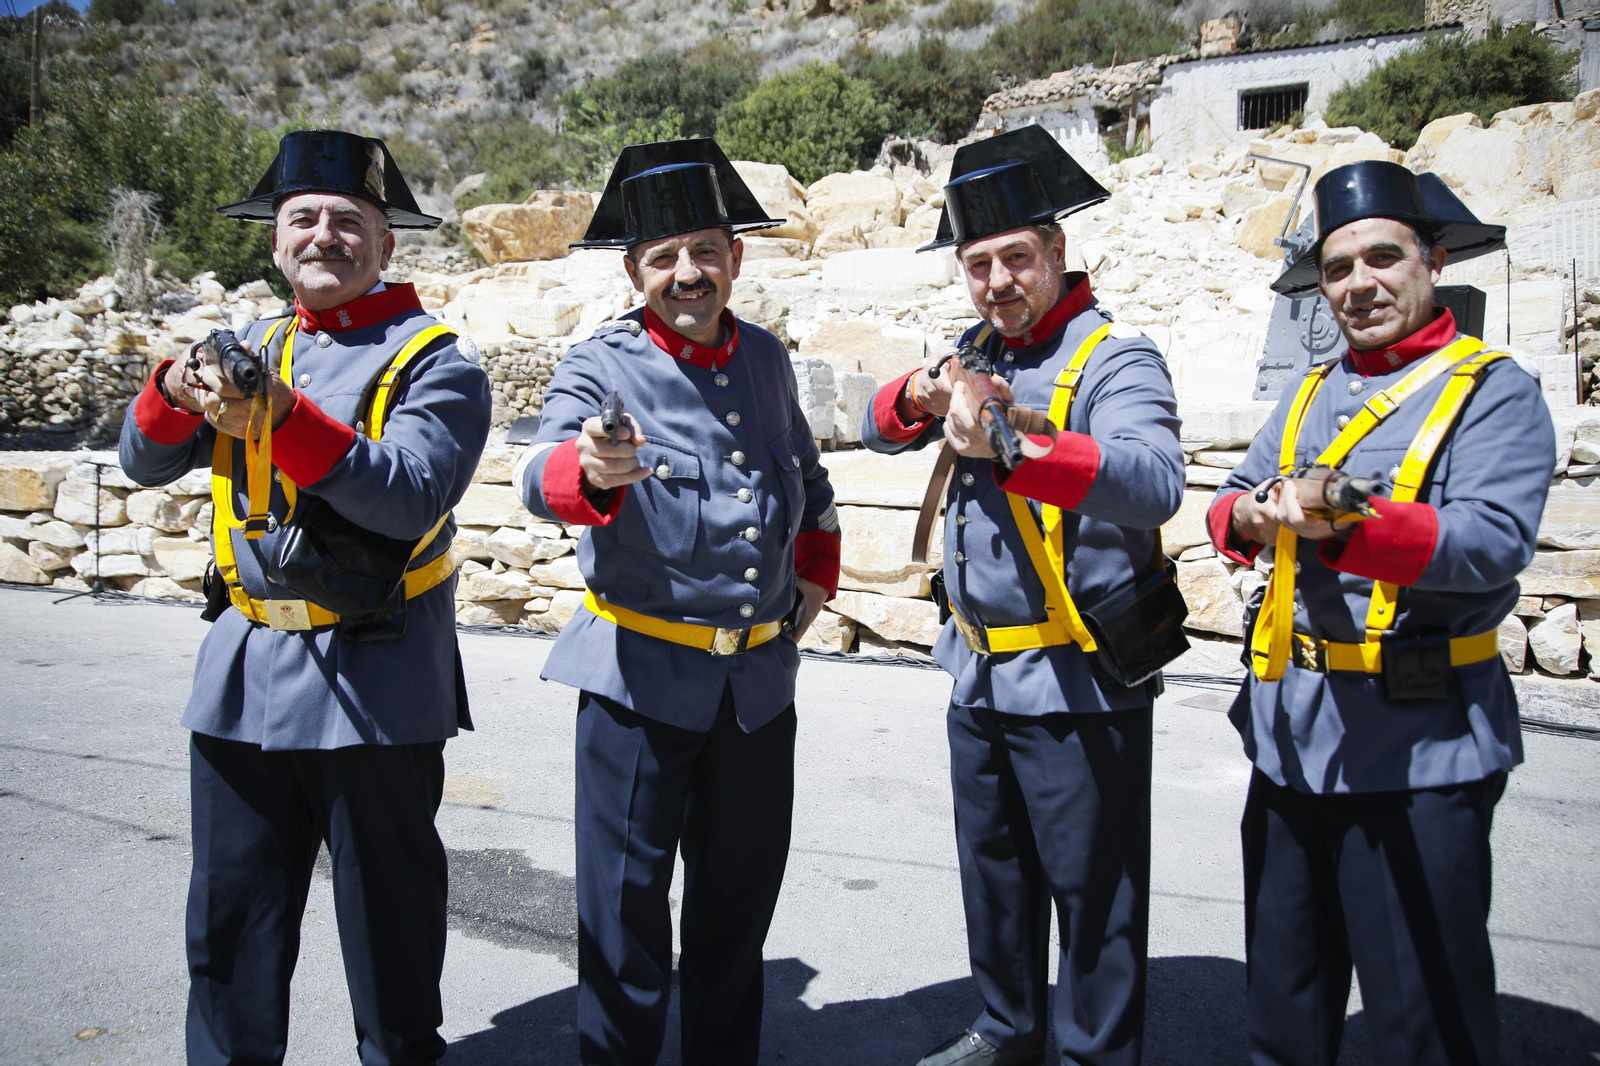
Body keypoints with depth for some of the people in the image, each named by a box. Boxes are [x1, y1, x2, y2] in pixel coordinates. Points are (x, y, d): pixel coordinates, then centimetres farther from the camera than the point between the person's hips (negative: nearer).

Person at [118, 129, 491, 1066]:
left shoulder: (434, 361, -5)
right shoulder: (255, 348, 13)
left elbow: (410, 499, -19)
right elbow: (147, 464, 12)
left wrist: (283, 419, -28)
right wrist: (178, 391, -9)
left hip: (372, 682, -5)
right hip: (243, 671, 5)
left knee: (387, 920, 10)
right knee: (230, 920, 14)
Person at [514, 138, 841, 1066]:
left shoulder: (765, 357, 6)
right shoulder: (602, 368, -9)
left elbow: (810, 478, 24)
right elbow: (544, 474, -29)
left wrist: (817, 571, 14)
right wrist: (587, 469, -50)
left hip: (759, 676, 5)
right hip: (643, 675, -4)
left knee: (741, 899, 17)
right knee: (626, 906, 5)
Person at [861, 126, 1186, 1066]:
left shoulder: (1115, 356, -15)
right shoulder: (983, 350, 9)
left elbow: (1155, 481, -33)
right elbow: (880, 429, 12)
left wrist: (1010, 445, -47)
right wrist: (918, 397, -12)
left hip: (1079, 679, -8)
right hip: (982, 670, 8)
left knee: (1091, 889, 6)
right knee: (993, 871, 21)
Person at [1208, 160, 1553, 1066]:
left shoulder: (1494, 391, -4)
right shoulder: (1311, 396, 16)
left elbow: (1493, 541, -18)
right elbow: (1236, 497, 14)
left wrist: (1343, 523, -32)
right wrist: (1249, 520, -10)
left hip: (1418, 743, -6)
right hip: (1292, 730, 6)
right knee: (1284, 989, 18)